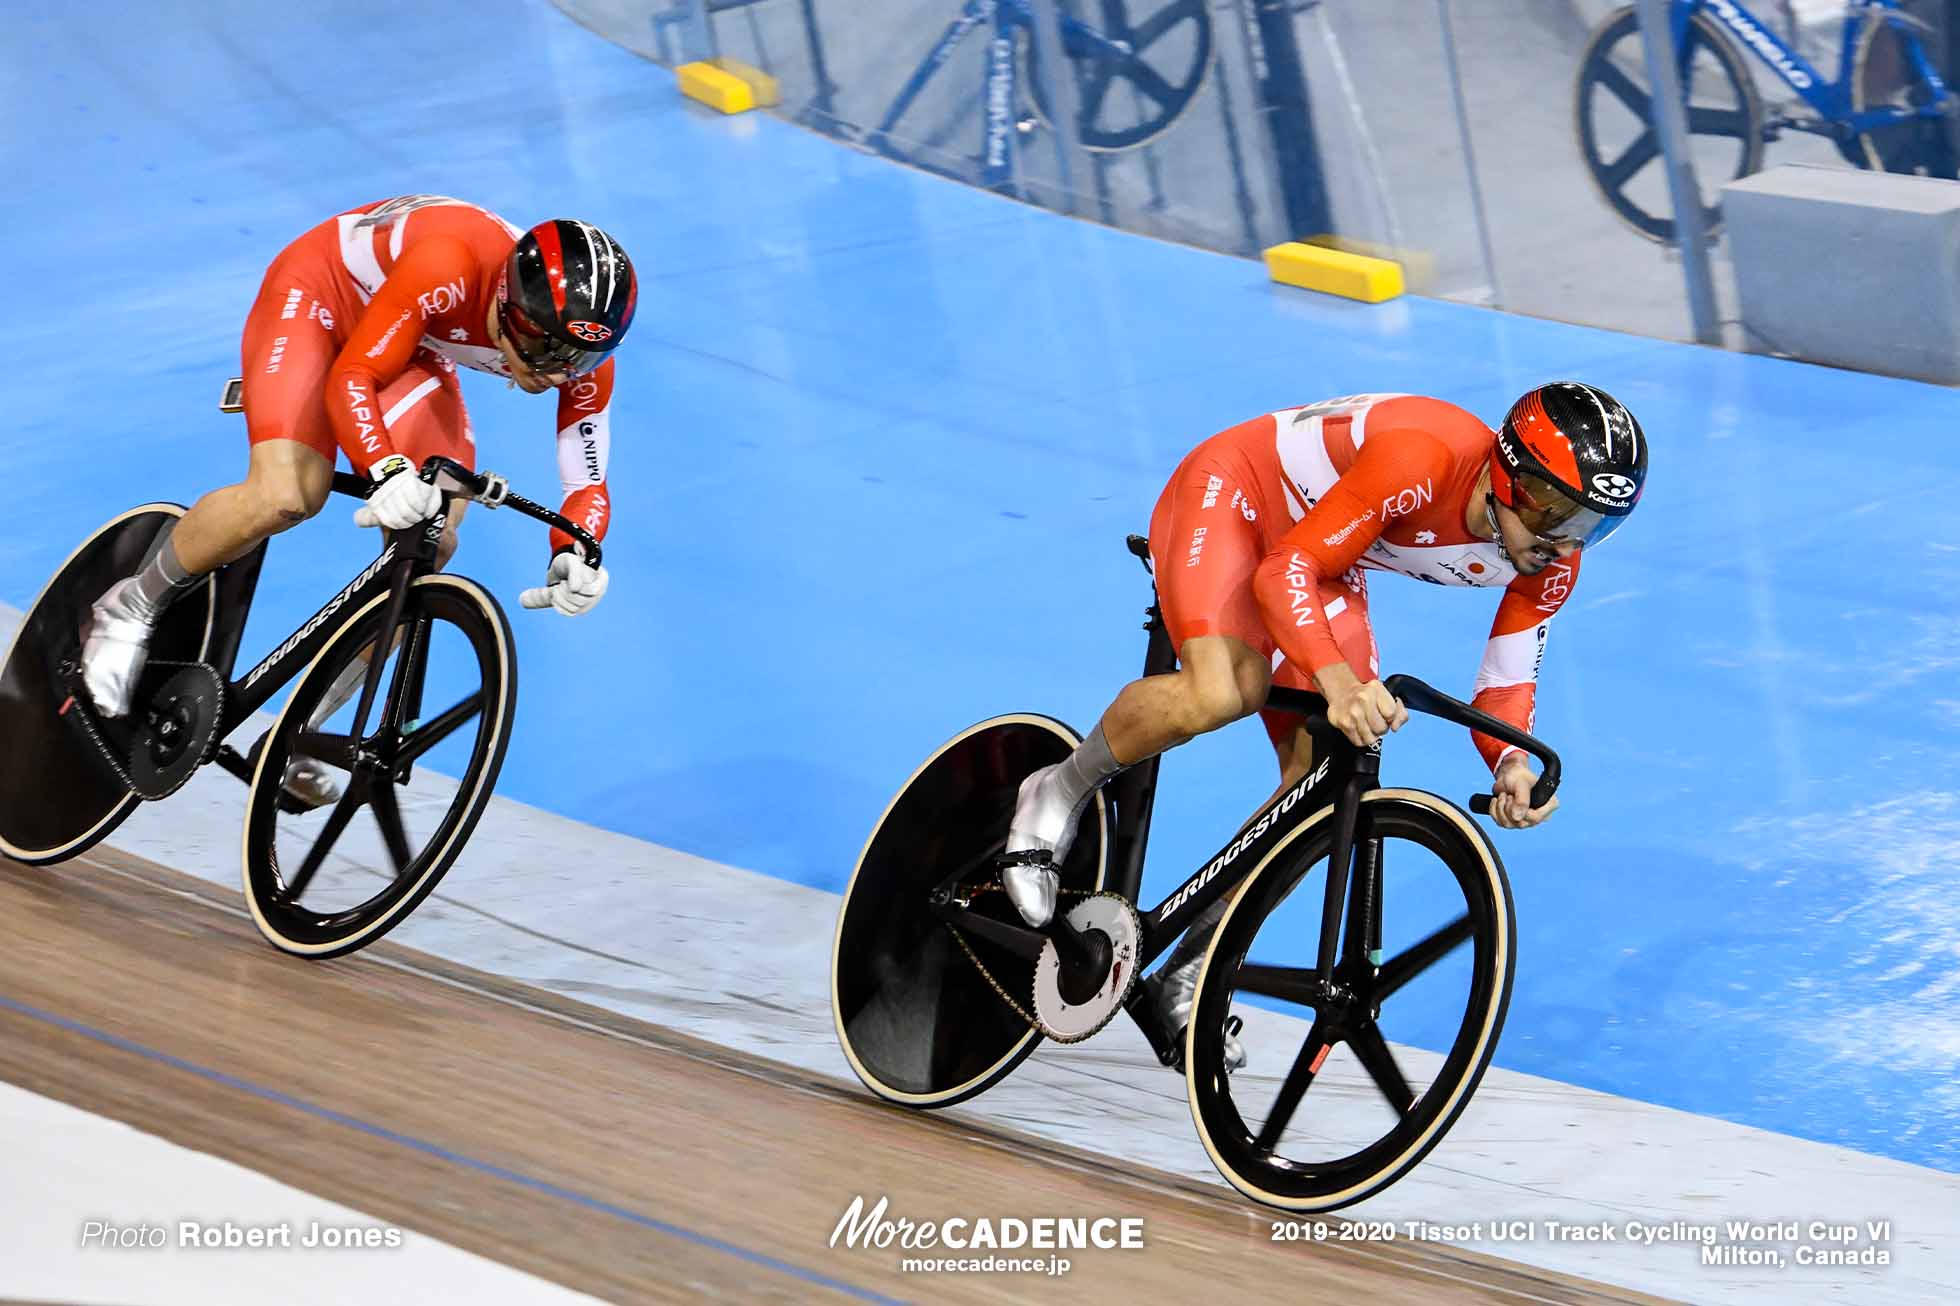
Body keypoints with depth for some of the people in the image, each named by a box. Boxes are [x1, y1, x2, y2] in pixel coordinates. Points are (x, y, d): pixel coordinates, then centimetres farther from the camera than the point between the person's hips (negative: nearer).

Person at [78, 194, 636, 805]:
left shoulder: (583, 351, -23)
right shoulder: (451, 265, -40)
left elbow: (588, 483, -14)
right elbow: (351, 378, -36)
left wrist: (574, 555, -37)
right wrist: (387, 473, -54)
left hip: (417, 350, 6)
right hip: (322, 297, -6)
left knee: (431, 542, -12)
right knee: (284, 496, -29)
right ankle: (132, 606, -4)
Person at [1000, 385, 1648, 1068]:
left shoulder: (1551, 563, -16)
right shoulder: (1422, 460, -38)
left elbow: (1505, 688, -4)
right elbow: (1284, 569, -36)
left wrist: (1510, 765, -27)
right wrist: (1338, 679, -52)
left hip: (1326, 565, 7)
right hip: (1230, 500, -7)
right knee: (1222, 690, -34)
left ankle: (1190, 971, 6)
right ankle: (1059, 792, -6)